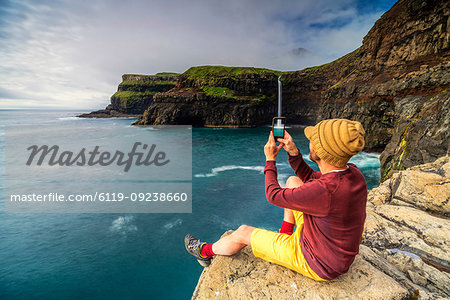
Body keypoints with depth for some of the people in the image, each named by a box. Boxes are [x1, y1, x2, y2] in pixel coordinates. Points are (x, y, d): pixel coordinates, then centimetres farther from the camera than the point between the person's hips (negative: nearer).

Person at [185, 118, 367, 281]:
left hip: (318, 265, -7)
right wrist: (293, 152, -8)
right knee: (292, 181, 9)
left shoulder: (325, 191, -39)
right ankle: (285, 235, 26)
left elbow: (273, 195, -23)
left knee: (243, 233, 3)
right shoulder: (352, 172, -13)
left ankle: (205, 252, 34)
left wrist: (270, 159, -10)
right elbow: (310, 179, 5)